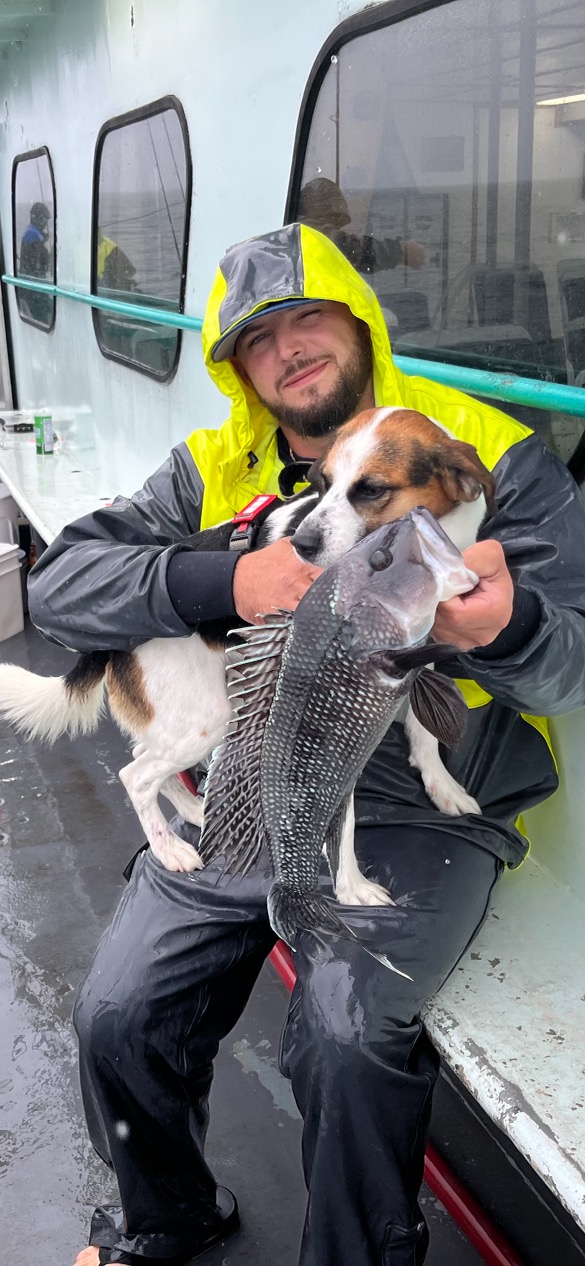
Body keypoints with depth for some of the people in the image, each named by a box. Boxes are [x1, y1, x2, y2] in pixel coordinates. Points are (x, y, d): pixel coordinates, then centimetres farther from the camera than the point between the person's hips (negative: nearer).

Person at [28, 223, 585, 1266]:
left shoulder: (491, 453, -2)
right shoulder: (215, 468, 7)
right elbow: (59, 585, -5)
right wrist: (226, 582, -23)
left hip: (418, 815, -3)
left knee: (348, 1035, -25)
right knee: (116, 1018, -5)